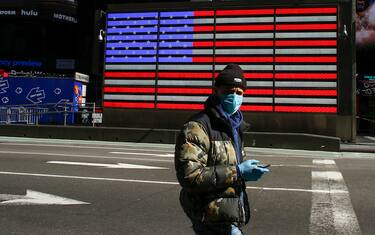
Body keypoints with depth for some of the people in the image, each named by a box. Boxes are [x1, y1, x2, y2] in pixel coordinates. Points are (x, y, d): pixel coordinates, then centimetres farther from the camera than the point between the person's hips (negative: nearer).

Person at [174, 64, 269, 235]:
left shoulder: (234, 126, 15)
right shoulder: (196, 128, -16)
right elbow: (189, 176, -26)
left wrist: (246, 171, 10)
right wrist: (237, 172, -24)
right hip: (213, 219, -9)